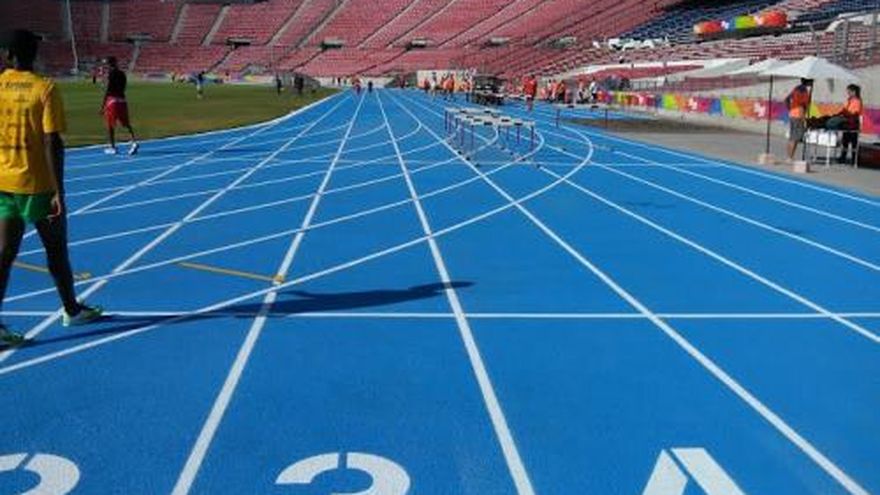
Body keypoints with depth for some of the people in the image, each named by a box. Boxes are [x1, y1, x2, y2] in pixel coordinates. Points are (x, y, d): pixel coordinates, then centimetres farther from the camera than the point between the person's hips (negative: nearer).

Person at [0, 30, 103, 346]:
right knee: (56, 250, 13)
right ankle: (72, 310, 28)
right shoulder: (45, 89, -11)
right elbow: (52, 143, -17)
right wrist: (59, 192, -16)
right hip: (37, 184, -3)